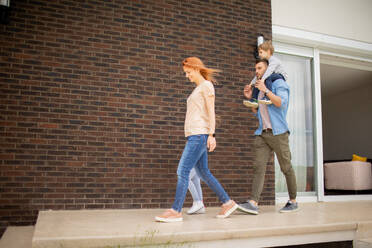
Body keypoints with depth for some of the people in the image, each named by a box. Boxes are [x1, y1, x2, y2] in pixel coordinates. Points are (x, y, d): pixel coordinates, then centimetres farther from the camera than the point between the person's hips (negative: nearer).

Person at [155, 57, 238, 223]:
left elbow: (211, 111, -10)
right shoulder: (197, 89, 25)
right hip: (194, 135, 9)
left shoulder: (206, 85, -1)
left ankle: (176, 211, -10)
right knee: (203, 172, 9)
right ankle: (227, 202, 16)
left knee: (183, 170, -12)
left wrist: (211, 135, -16)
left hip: (199, 134, -9)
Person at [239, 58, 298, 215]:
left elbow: (282, 103, -15)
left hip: (278, 133, -5)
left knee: (286, 168, 4)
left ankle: (293, 201, 18)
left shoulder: (279, 83, 2)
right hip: (262, 133, 6)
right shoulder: (259, 89, 21)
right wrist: (250, 97, 15)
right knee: (259, 166, -8)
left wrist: (265, 90, -14)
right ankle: (253, 203, -16)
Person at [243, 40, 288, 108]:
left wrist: (263, 79, -48)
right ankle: (254, 100, -10)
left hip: (281, 77, -9)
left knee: (267, 77, -36)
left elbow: (270, 70, -35)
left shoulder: (274, 60, -16)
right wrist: (251, 83, 2)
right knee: (257, 81, 1)